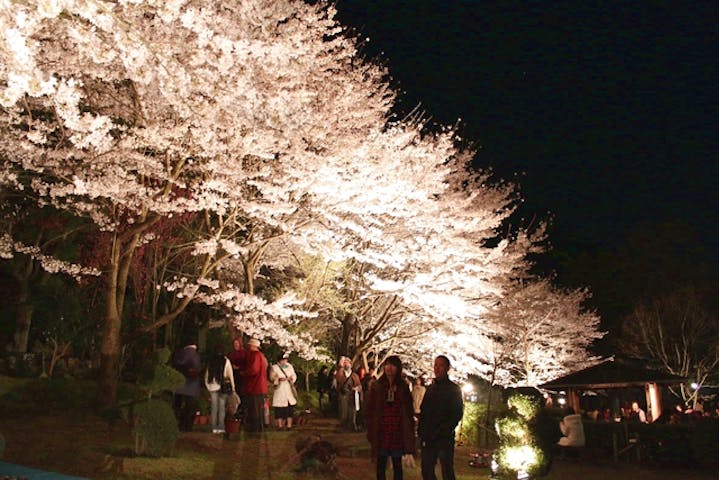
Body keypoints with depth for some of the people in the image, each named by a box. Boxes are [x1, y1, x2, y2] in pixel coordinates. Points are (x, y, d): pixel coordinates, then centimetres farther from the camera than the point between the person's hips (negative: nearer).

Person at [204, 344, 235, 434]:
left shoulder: (210, 361, 3)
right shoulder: (226, 361, -4)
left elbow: (207, 375, 6)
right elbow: (230, 375, -3)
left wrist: (208, 386, 12)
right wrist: (232, 387, 3)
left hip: (212, 387, 2)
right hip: (223, 386, -2)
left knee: (214, 407, 7)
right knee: (222, 407, 3)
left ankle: (214, 427, 7)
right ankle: (221, 427, 1)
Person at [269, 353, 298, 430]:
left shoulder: (290, 366, 14)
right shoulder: (274, 367, 0)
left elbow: (294, 376, 16)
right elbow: (272, 378, -5)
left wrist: (291, 378, -6)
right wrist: (279, 379, -22)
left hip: (289, 391, 4)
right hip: (279, 391, -4)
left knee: (289, 408, 3)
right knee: (279, 409, -5)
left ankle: (289, 425, 9)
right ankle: (280, 426, 3)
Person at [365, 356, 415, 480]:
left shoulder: (403, 387, 2)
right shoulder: (376, 386, 0)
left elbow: (408, 411, 4)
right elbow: (368, 410, 2)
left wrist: (409, 434, -1)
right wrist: (371, 430, -4)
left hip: (398, 433, 0)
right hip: (381, 432, 0)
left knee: (397, 465, 9)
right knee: (381, 465, 8)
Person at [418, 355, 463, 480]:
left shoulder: (454, 389, -1)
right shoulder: (430, 388, 16)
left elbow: (457, 414, -8)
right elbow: (422, 411, 17)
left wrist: (441, 431, -14)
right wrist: (421, 431, 4)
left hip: (445, 438, -5)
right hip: (428, 438, 5)